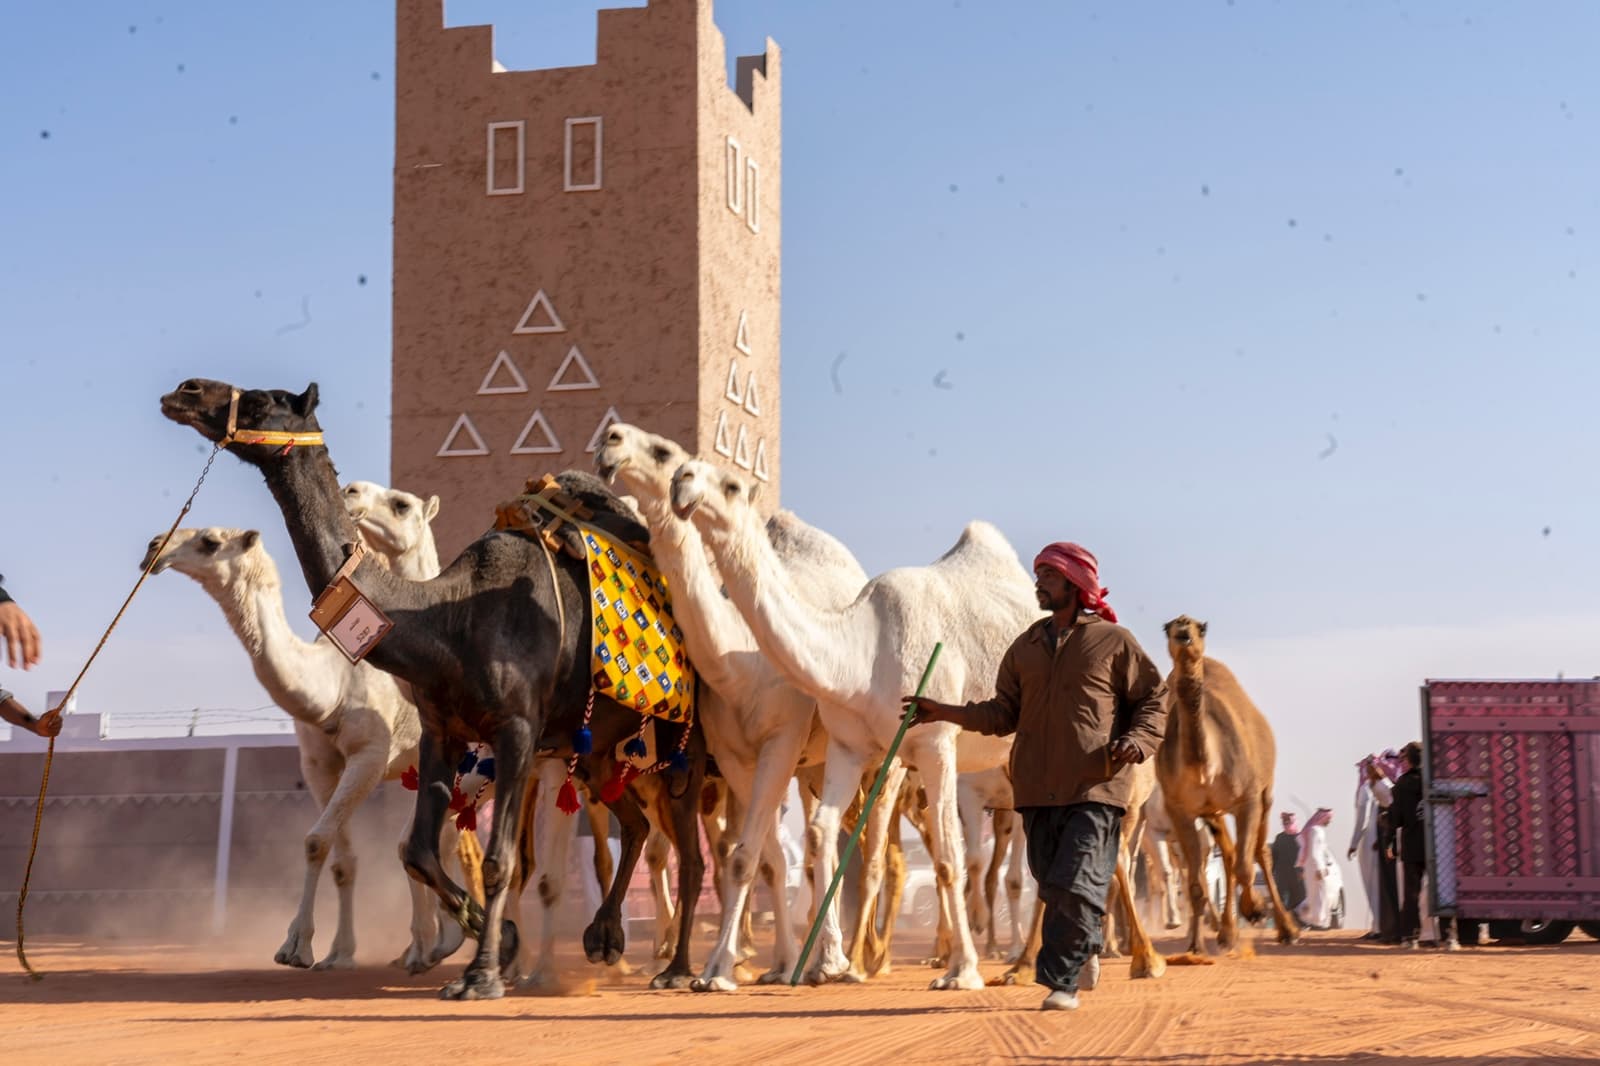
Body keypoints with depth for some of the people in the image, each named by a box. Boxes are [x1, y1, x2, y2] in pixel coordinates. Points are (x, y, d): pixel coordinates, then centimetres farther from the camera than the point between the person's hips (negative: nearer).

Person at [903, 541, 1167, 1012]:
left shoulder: (1113, 641, 2)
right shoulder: (1025, 647, 14)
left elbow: (1155, 697, 6)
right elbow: (1004, 712, 14)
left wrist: (1138, 740, -12)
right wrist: (947, 712, 3)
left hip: (1097, 785, -5)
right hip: (1037, 787, 5)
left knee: (1077, 886, -14)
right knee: (1053, 888, 10)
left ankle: (1061, 981, -6)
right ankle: (1084, 952, 34)